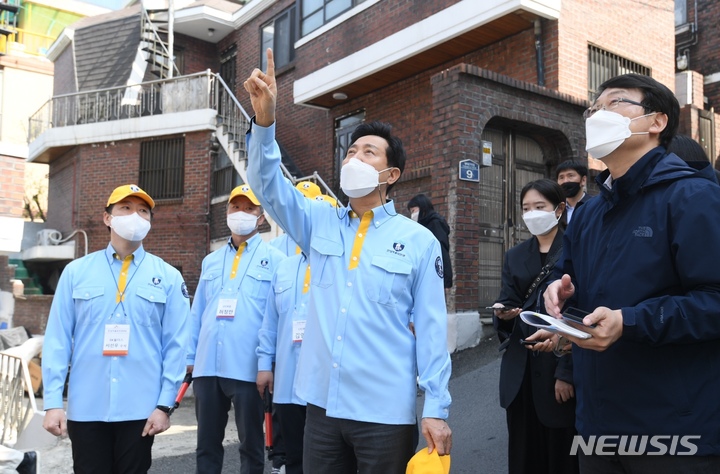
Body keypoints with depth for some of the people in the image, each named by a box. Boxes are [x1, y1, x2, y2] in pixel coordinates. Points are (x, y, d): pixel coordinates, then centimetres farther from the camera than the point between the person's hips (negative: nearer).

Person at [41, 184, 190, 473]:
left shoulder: (168, 277, 2)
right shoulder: (76, 271, 3)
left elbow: (175, 345, -1)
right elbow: (57, 339, 1)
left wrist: (165, 404, -5)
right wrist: (53, 402, -4)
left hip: (140, 409, 0)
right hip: (85, 408, 1)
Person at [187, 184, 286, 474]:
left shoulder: (274, 259, 1)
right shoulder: (211, 261, 16)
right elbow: (197, 313, 17)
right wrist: (190, 357, 12)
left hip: (248, 368, -4)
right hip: (207, 366, 5)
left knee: (251, 445, 8)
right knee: (207, 444, 14)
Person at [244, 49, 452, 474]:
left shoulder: (419, 242, -3)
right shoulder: (320, 224, 6)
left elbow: (431, 328, -3)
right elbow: (268, 184, -5)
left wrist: (437, 408, -6)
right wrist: (265, 119, -21)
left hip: (386, 413, -3)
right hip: (323, 406, 3)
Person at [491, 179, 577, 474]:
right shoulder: (515, 256, 11)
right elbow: (506, 304, 8)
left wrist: (567, 372, -15)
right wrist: (503, 313, -16)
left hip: (560, 364, -4)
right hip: (520, 369, 5)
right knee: (523, 448, 9)